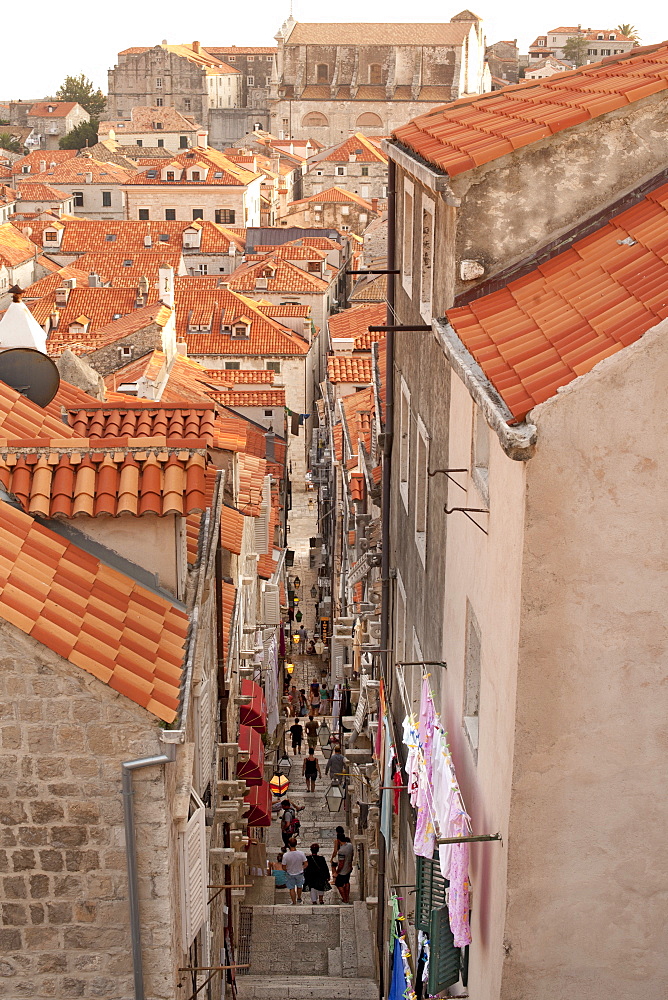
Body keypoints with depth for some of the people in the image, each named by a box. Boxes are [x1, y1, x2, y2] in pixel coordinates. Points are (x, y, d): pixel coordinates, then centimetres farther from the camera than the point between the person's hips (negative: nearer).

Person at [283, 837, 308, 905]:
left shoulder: (285, 855, -26)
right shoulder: (301, 853, -24)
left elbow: (284, 867, -16)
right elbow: (306, 864, -13)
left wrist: (288, 870, 6)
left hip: (290, 874, -2)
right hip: (299, 873, 2)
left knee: (292, 889, 18)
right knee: (299, 886, 28)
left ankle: (294, 902, 26)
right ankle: (299, 898, 47)